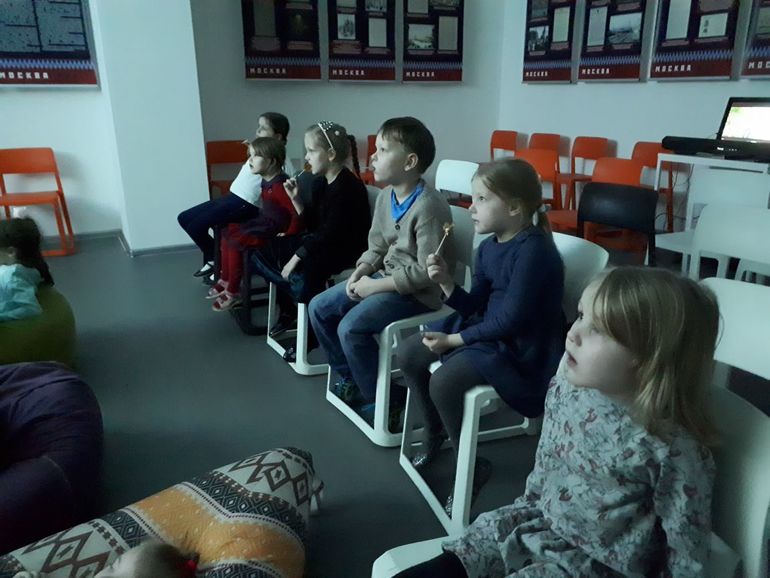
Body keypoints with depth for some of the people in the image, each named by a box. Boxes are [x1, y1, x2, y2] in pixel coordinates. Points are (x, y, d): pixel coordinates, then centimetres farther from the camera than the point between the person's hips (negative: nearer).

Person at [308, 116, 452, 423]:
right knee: (319, 308, 6)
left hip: (417, 292, -9)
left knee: (351, 326, -24)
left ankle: (380, 398, -2)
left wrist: (374, 286, -20)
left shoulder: (428, 206, -23)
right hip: (384, 279, 9)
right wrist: (359, 275, -7)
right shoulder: (385, 198, 5)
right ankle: (350, 378, 21)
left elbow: (427, 271, -25)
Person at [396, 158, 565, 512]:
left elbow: (511, 319, -25)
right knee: (408, 353, 5)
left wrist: (454, 340, -19)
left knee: (444, 382, -28)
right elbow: (476, 304, 8)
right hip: (485, 329, 10)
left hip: (521, 347, -9)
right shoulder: (489, 246, 4)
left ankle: (471, 467, -2)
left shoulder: (533, 250, -23)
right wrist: (446, 283, -11)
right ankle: (433, 431, 26)